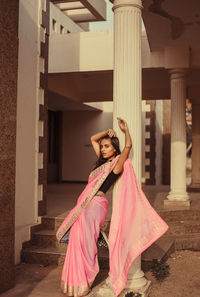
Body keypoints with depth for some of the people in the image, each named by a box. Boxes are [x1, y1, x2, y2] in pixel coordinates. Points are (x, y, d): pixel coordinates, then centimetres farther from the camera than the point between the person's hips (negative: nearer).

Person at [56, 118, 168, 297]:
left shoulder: (117, 164, -4)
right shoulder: (103, 161, 18)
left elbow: (128, 146, -19)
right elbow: (93, 139, 26)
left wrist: (125, 128, -7)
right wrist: (107, 132, 12)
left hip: (96, 205, -8)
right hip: (85, 205, 8)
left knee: (85, 244, -2)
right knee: (77, 243, 10)